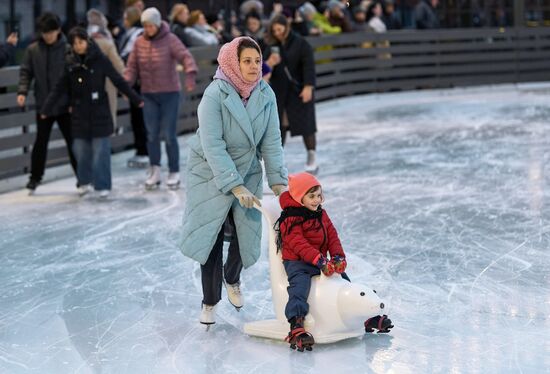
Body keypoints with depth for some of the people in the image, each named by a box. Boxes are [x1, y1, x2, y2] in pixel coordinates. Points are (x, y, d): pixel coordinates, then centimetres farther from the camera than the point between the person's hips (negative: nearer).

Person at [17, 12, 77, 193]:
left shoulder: (68, 49, -6)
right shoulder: (32, 50, 0)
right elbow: (26, 72, 4)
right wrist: (22, 91, -11)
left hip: (65, 105, -1)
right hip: (43, 105, 2)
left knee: (73, 141, 4)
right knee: (41, 142, 8)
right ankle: (35, 177, 21)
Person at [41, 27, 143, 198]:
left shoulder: (100, 59, -7)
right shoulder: (70, 63, 2)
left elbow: (118, 81, -4)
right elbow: (59, 88, 4)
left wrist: (136, 99, -4)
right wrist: (46, 109, -1)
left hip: (99, 113, -3)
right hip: (80, 114, 3)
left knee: (100, 150, -3)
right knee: (81, 150, 5)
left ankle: (103, 185, 5)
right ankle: (84, 182, 23)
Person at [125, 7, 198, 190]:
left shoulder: (170, 40, -7)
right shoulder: (139, 42, 4)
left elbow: (185, 56, -20)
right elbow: (132, 66, 7)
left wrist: (190, 74, -38)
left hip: (170, 93, -3)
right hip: (149, 94, 3)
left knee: (169, 134, -2)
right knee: (152, 134, 2)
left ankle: (174, 173, 10)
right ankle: (154, 170, 13)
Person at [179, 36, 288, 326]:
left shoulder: (266, 94, -9)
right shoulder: (215, 94, -23)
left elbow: (271, 141, -6)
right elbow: (213, 146, -25)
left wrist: (277, 180, -14)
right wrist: (235, 186, -29)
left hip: (247, 171, 4)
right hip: (211, 173, -4)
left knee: (247, 232, 3)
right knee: (211, 236, -2)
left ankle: (232, 279, 35)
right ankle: (210, 301, 16)